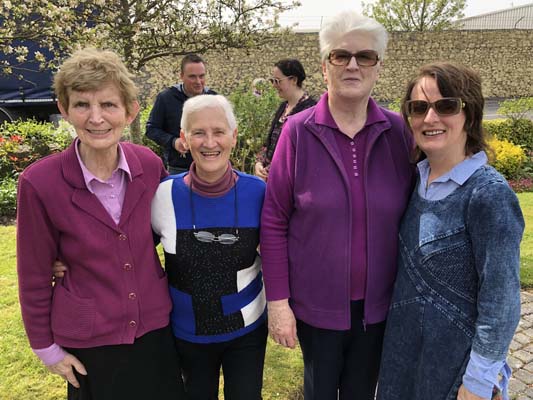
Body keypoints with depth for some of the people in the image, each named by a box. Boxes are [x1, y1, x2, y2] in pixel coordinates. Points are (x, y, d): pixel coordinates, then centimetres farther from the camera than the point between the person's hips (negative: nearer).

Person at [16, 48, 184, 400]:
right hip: (88, 342, -2)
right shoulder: (39, 182, -18)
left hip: (156, 324, 3)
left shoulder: (149, 164, -11)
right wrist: (47, 347, 0)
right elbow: (35, 276, -8)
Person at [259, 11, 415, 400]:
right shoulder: (298, 131, -11)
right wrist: (277, 300, -10)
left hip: (378, 303, 2)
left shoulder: (398, 131, -5)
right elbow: (274, 220, -9)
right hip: (316, 302, -1)